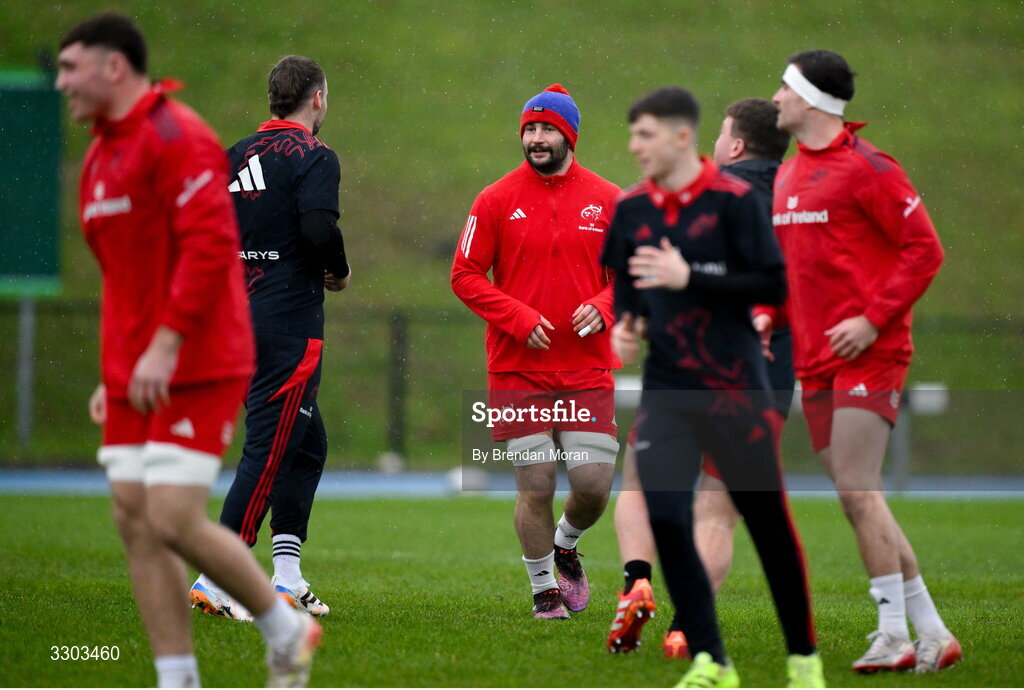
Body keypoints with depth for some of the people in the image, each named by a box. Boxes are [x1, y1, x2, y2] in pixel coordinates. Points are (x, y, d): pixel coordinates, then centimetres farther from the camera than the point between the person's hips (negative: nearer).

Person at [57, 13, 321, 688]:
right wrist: (115, 371, 22)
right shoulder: (103, 154, 18)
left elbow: (211, 243, -22)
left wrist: (165, 345, -25)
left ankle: (286, 627, 9)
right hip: (134, 377, 9)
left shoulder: (176, 137, -12)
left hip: (193, 371, -9)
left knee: (175, 522, -13)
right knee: (136, 522, 2)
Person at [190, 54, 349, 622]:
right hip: (289, 323, -8)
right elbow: (319, 228, -22)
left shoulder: (238, 155, 13)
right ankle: (214, 579, -13)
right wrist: (338, 272, -4)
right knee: (270, 449, -8)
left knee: (309, 443, 17)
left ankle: (286, 578, 16)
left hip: (241, 314, 8)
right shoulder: (313, 157, -9)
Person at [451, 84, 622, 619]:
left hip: (588, 369, 1)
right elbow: (465, 275, 2)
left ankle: (565, 547, 30)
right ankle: (544, 589, 18)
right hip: (518, 369, -1)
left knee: (594, 485, -4)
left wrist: (602, 307, -9)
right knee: (535, 487, -3)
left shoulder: (607, 201, 6)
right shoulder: (496, 200, 1)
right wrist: (519, 318, -11)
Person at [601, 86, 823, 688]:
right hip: (667, 388, 4)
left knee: (769, 522, 3)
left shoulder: (734, 200, -9)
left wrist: (688, 278, -20)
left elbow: (774, 285, -13)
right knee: (664, 517, -12)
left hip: (736, 388, -4)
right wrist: (624, 321, -3)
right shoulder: (632, 208, 6)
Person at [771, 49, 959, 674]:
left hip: (867, 353, -8)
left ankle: (895, 635, -7)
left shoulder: (866, 168, -10)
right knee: (857, 499, 6)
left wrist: (873, 320, -17)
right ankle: (933, 635, 12)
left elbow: (925, 250, -11)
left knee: (858, 491, -12)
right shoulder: (788, 176, 15)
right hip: (816, 361, 8)